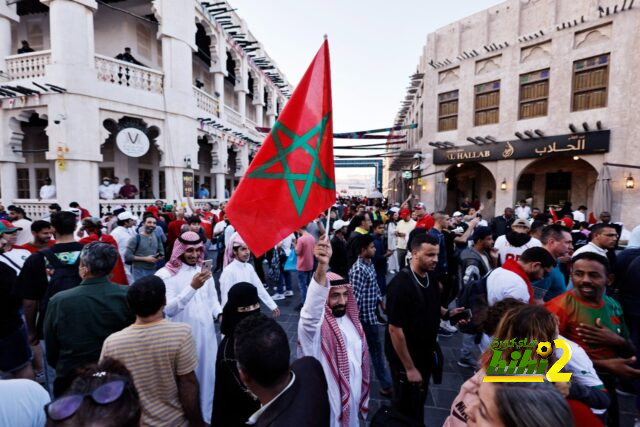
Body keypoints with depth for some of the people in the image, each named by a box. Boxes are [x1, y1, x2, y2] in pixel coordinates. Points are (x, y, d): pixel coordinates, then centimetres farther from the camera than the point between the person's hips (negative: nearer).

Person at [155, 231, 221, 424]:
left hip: (206, 333, 5)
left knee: (206, 375, 17)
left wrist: (220, 314, -8)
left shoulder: (204, 270, 3)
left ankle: (205, 416, 37)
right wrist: (192, 287, -32)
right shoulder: (166, 274, -13)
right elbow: (168, 309, -23)